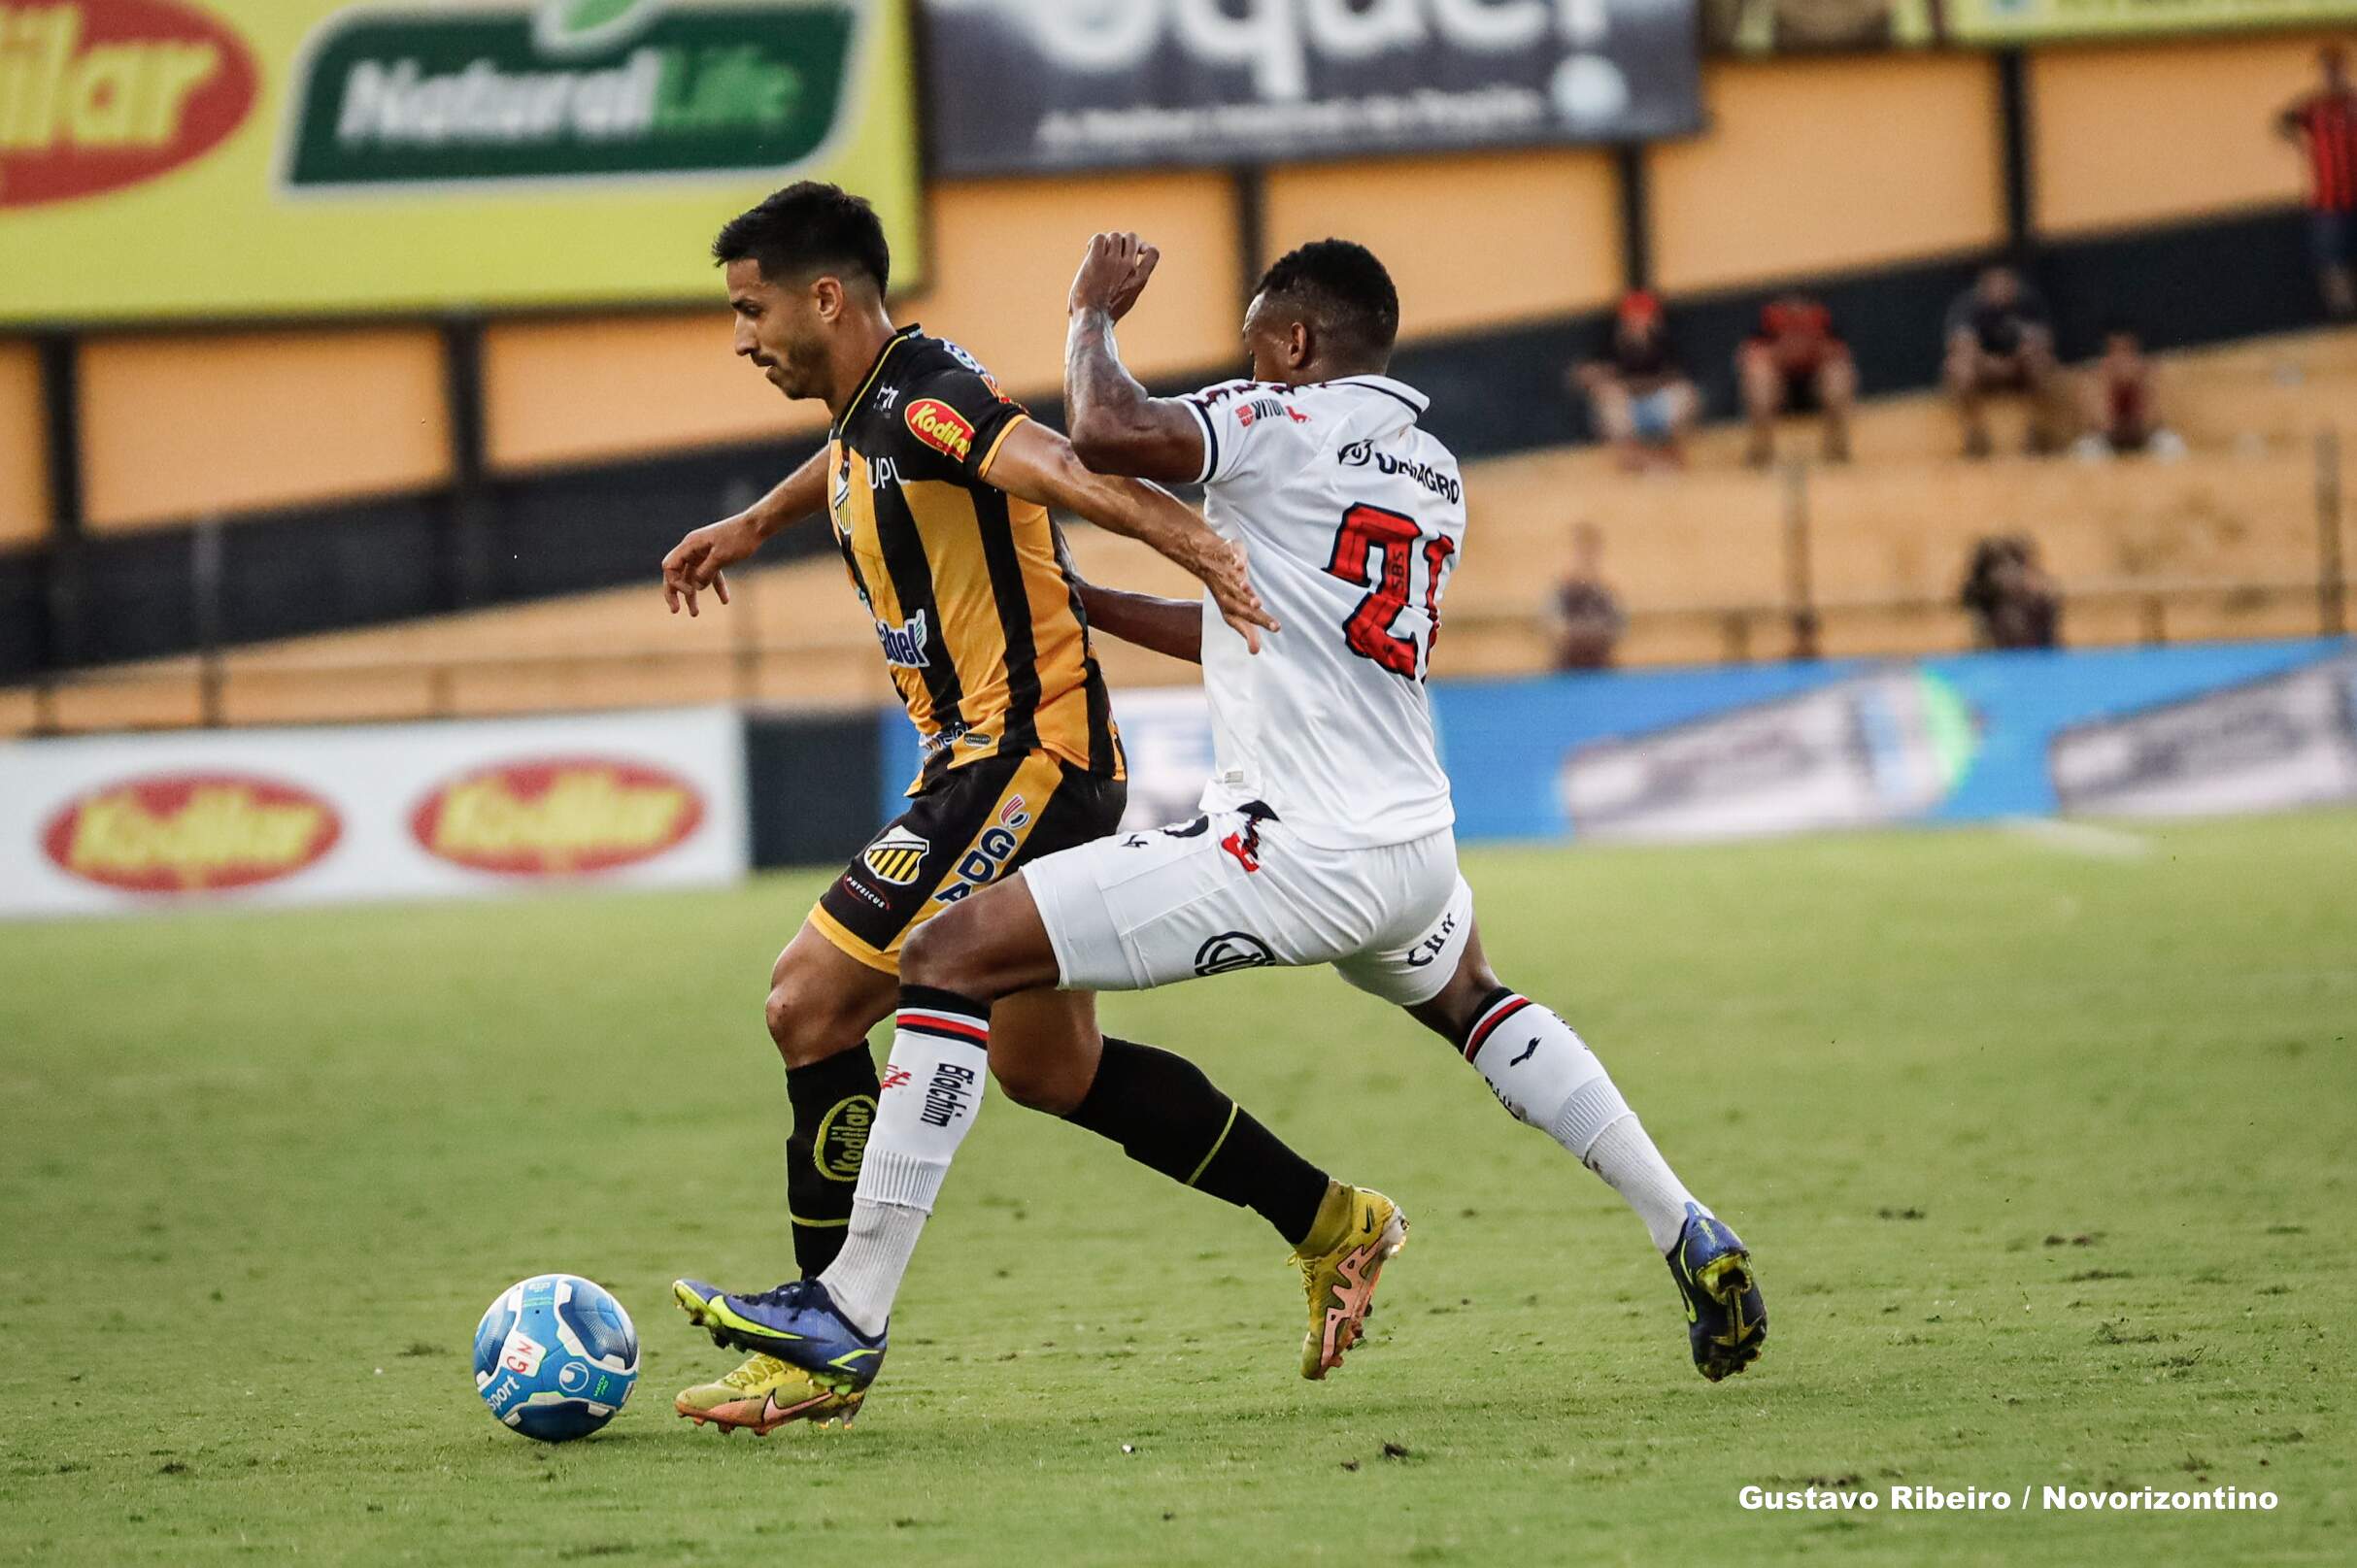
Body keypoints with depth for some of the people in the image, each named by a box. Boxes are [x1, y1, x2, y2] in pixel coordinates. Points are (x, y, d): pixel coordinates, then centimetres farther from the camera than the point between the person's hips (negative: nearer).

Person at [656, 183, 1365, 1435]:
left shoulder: (921, 402, -18)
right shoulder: (871, 406, 12)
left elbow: (1054, 466, -36)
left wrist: (1195, 549, -51)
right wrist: (755, 523, 49)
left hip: (1020, 760, -10)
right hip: (1005, 766, 10)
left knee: (811, 1003, -13)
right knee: (1051, 1068, 17)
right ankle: (1328, 1221, 25)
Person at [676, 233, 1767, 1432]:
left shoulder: (1286, 426, -6)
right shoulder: (1435, 475, 20)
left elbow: (1109, 434, -23)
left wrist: (1093, 312, -2)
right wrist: (1082, 603, 34)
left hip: (1293, 856, -8)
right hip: (1416, 845, 8)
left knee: (955, 955, -7)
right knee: (1467, 1002, 42)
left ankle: (849, 1320, -12)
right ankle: (1689, 1239, 39)